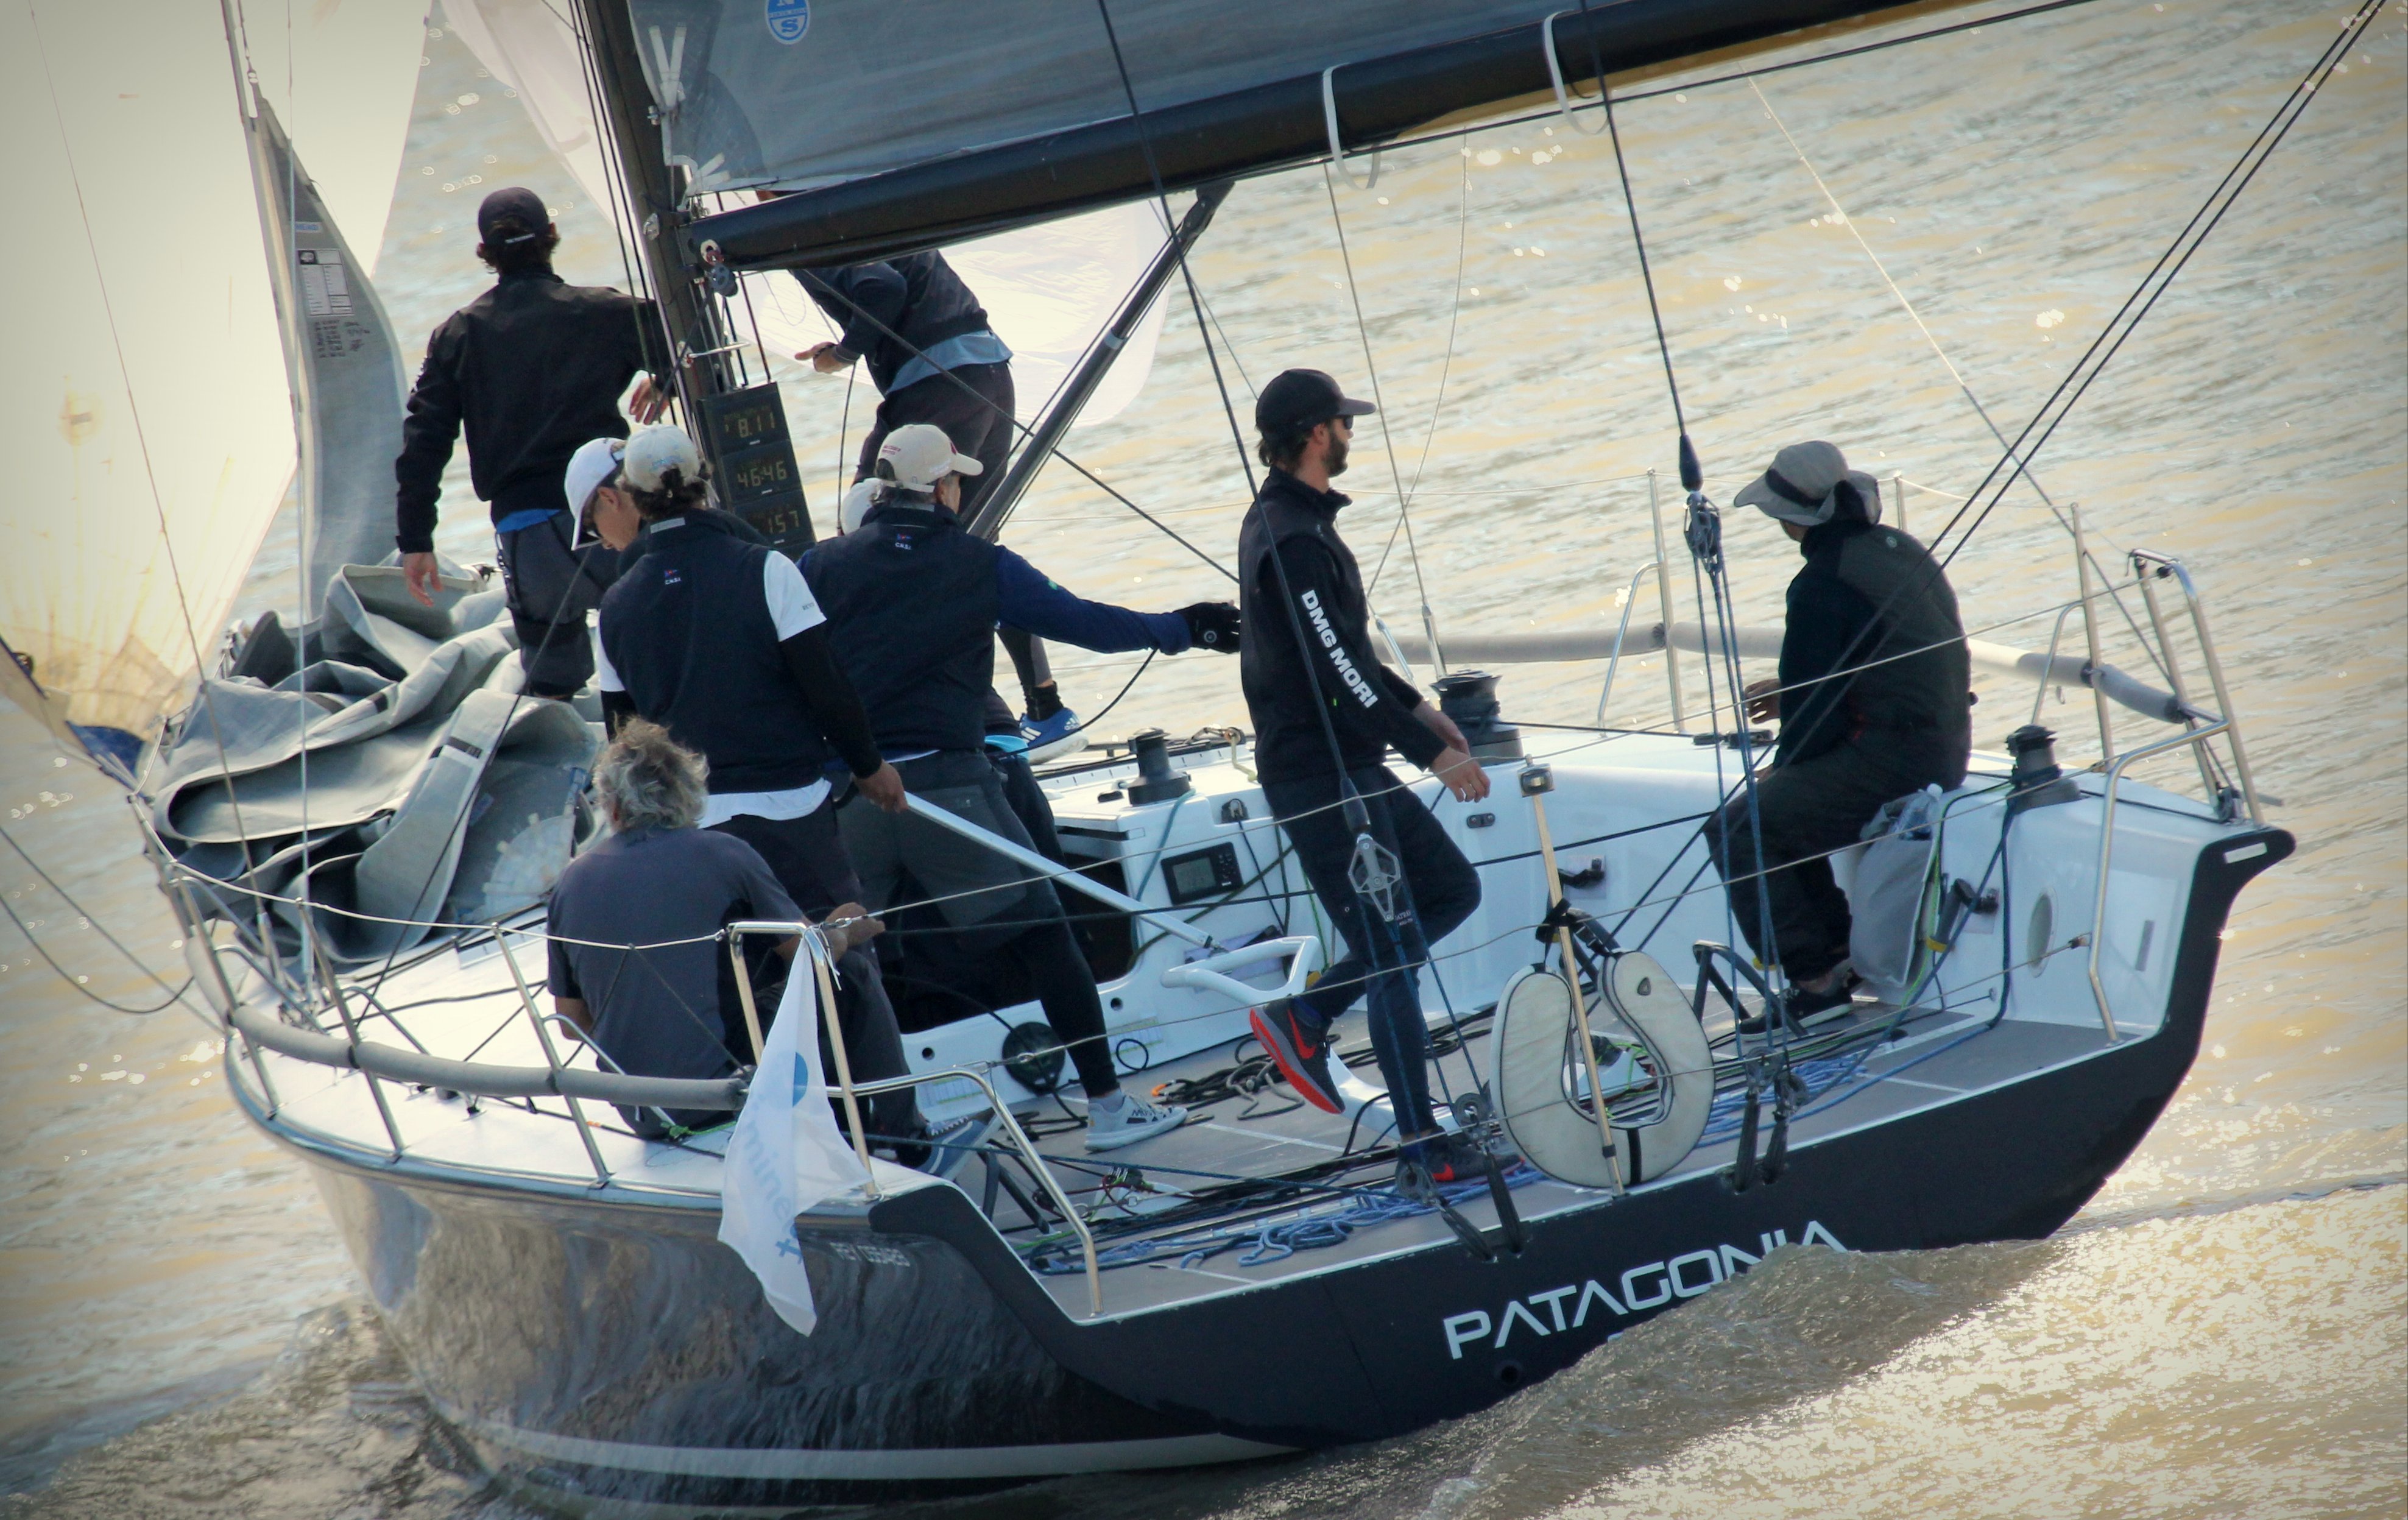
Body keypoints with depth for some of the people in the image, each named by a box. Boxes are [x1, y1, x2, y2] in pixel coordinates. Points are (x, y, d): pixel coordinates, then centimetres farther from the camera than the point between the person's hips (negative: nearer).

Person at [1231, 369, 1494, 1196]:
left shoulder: (1281, 522, 12)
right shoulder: (1295, 542, -21)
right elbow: (1338, 674, -24)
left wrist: (1417, 707, 21)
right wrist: (1433, 753, -20)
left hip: (1349, 766, 10)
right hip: (1322, 777, -10)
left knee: (1452, 888, 17)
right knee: (1392, 951, -5)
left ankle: (1304, 1017, 18)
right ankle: (1425, 1150, 1)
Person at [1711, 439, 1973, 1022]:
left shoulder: (1823, 583, -17)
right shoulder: (1897, 548, 12)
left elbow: (1817, 708, -14)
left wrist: (1782, 769, 4)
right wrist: (1789, 691, 25)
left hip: (1889, 763, -10)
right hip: (1946, 748, 10)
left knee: (1738, 829, -8)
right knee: (1785, 805, 27)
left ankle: (1817, 978, -8)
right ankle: (1842, 950, 24)